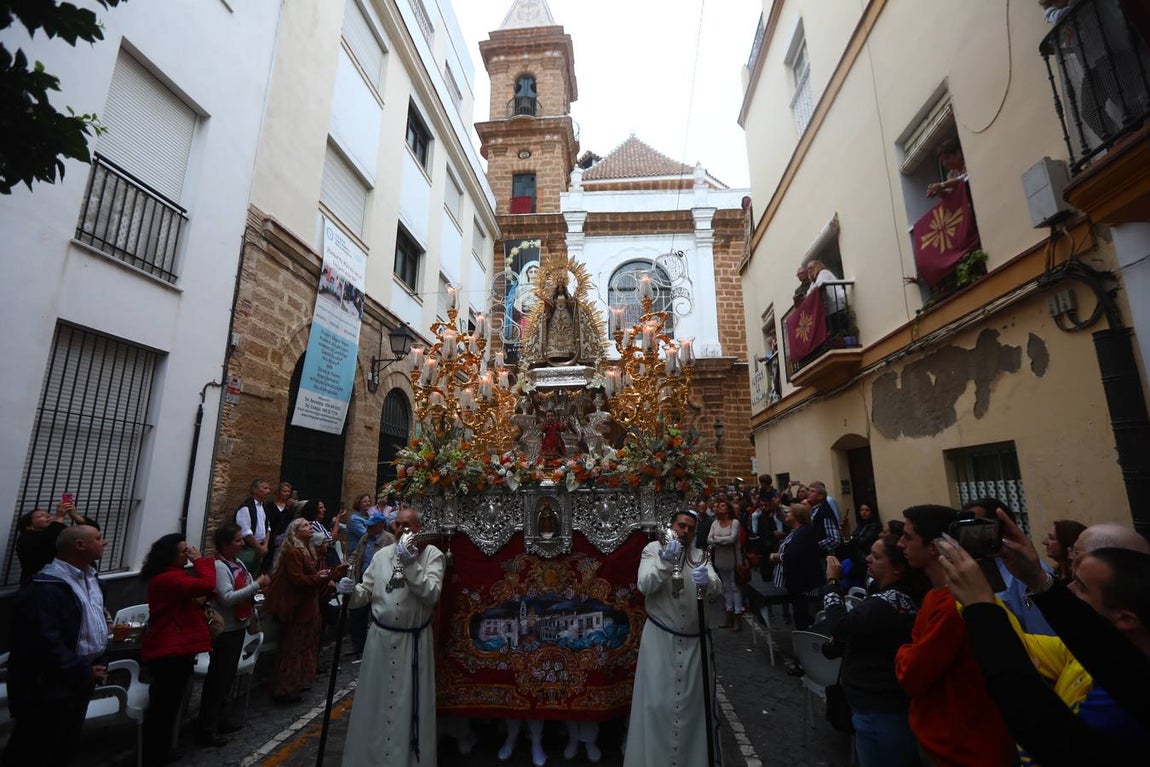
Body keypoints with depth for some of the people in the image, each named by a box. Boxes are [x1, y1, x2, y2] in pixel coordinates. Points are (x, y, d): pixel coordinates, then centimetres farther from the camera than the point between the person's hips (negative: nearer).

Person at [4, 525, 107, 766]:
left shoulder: (88, 578, 9)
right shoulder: (45, 588, -24)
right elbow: (45, 645, -26)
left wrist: (99, 662, 7)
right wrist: (85, 672, -18)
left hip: (79, 681, 9)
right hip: (50, 687, -9)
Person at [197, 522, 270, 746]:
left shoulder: (238, 564, 7)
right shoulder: (219, 566, -19)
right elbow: (227, 598, -28)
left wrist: (258, 586, -3)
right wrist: (257, 584, -25)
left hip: (238, 627, 9)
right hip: (225, 630, -9)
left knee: (227, 676, 18)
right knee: (218, 678, 0)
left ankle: (216, 720, 32)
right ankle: (206, 730, 11)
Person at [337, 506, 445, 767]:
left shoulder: (433, 554, -9)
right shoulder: (381, 555, 3)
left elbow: (431, 595, -20)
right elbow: (366, 593, 6)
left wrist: (411, 564, -26)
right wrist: (351, 591, -16)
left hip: (414, 641, -3)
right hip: (380, 638, 3)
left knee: (409, 705, 8)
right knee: (374, 699, 15)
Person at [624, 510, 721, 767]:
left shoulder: (700, 556, 3)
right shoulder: (653, 549, -5)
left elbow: (718, 587, -12)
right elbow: (645, 586, -19)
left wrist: (706, 581, -36)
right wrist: (665, 562, -34)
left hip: (693, 639, 3)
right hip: (660, 637, -3)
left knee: (695, 699, 12)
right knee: (657, 700, 0)